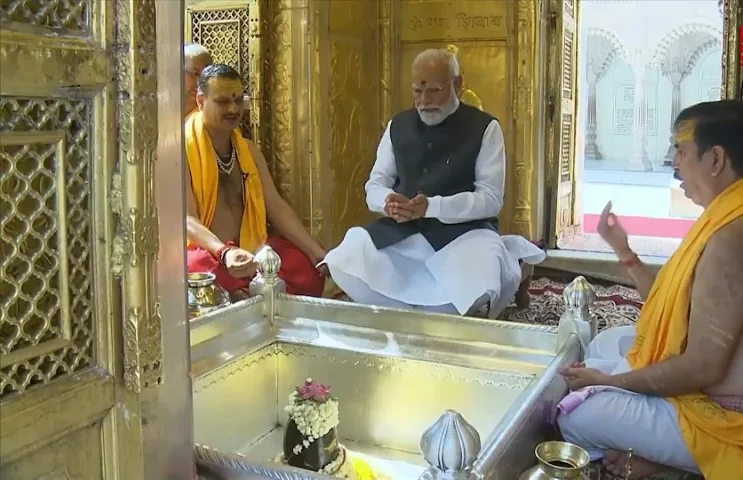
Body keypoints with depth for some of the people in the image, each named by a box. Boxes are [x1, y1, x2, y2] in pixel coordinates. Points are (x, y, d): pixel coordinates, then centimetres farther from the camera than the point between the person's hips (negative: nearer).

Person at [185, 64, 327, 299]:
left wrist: (319, 253, -6)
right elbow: (187, 219, -17)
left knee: (308, 269, -16)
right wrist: (224, 252, -36)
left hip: (250, 251, 6)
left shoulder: (249, 150, 13)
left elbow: (276, 207, 6)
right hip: (205, 252, -5)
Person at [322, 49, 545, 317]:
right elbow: (374, 185, 13)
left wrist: (431, 207, -23)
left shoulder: (484, 128, 0)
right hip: (401, 231, 4)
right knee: (342, 265, -22)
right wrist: (388, 201, -14)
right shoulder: (398, 126, 13)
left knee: (478, 288, -35)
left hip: (463, 230, -3)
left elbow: (490, 198, -8)